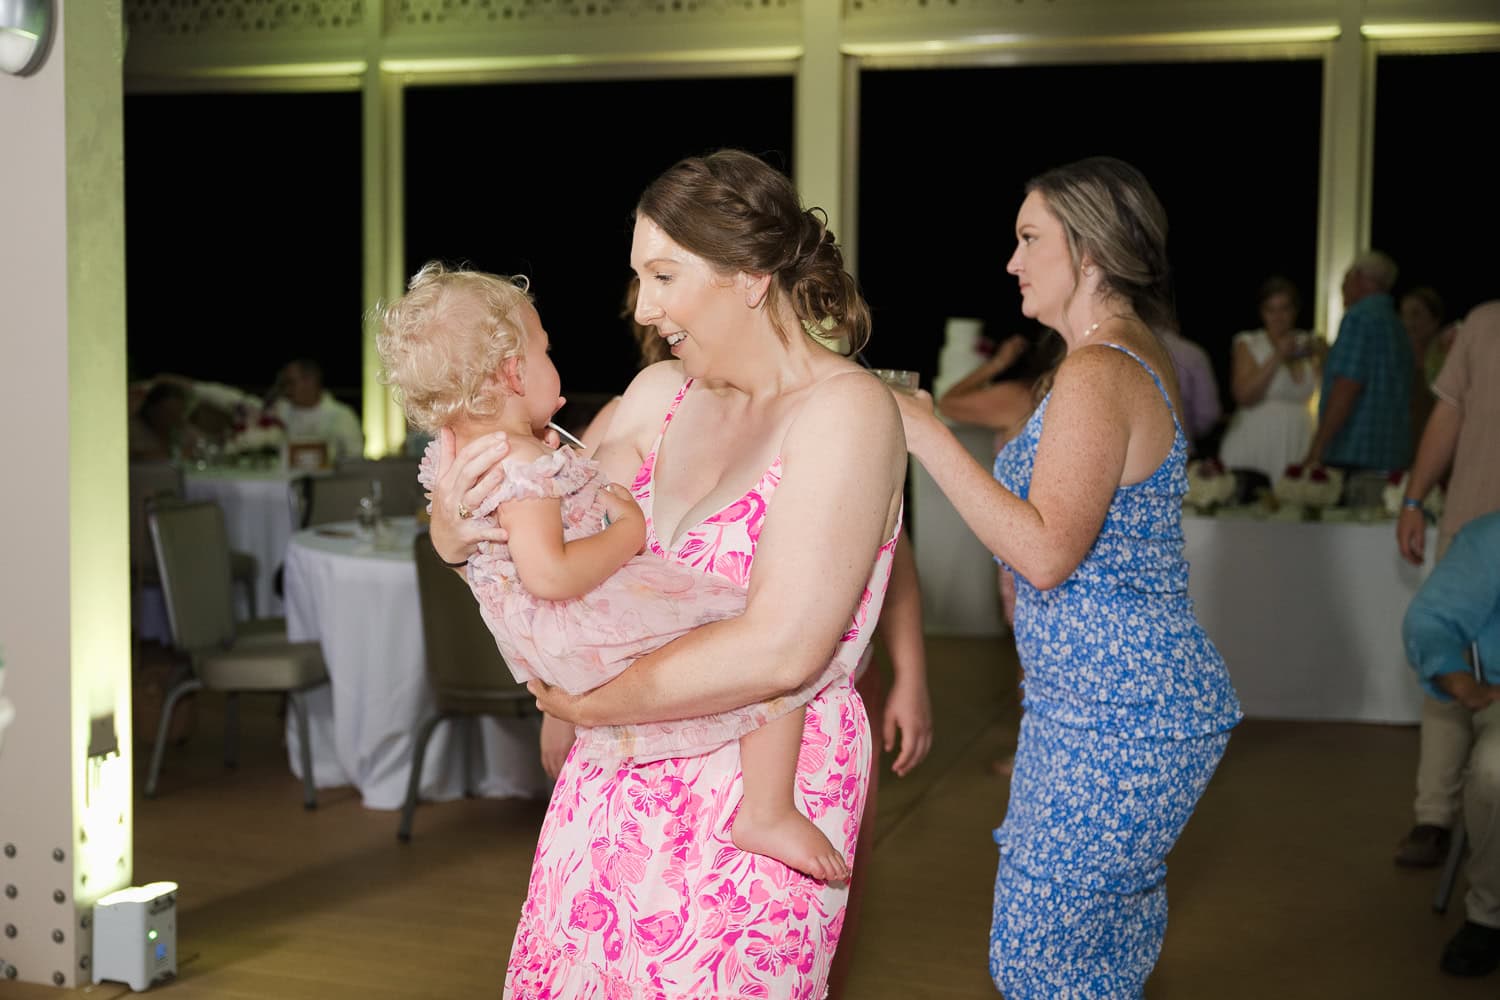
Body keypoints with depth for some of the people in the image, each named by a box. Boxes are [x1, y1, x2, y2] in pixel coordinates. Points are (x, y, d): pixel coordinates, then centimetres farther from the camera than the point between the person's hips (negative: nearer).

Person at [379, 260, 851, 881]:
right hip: (592, 635, -10)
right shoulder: (524, 468, -25)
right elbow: (549, 574, -34)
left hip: (543, 653, 10)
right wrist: (627, 533, -19)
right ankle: (768, 815, -10)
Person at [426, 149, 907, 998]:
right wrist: (454, 532, -13)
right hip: (617, 784, 6)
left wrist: (587, 706, -16)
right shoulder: (660, 395, 3)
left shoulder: (846, 410, -16)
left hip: (759, 796, -5)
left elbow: (780, 650, -25)